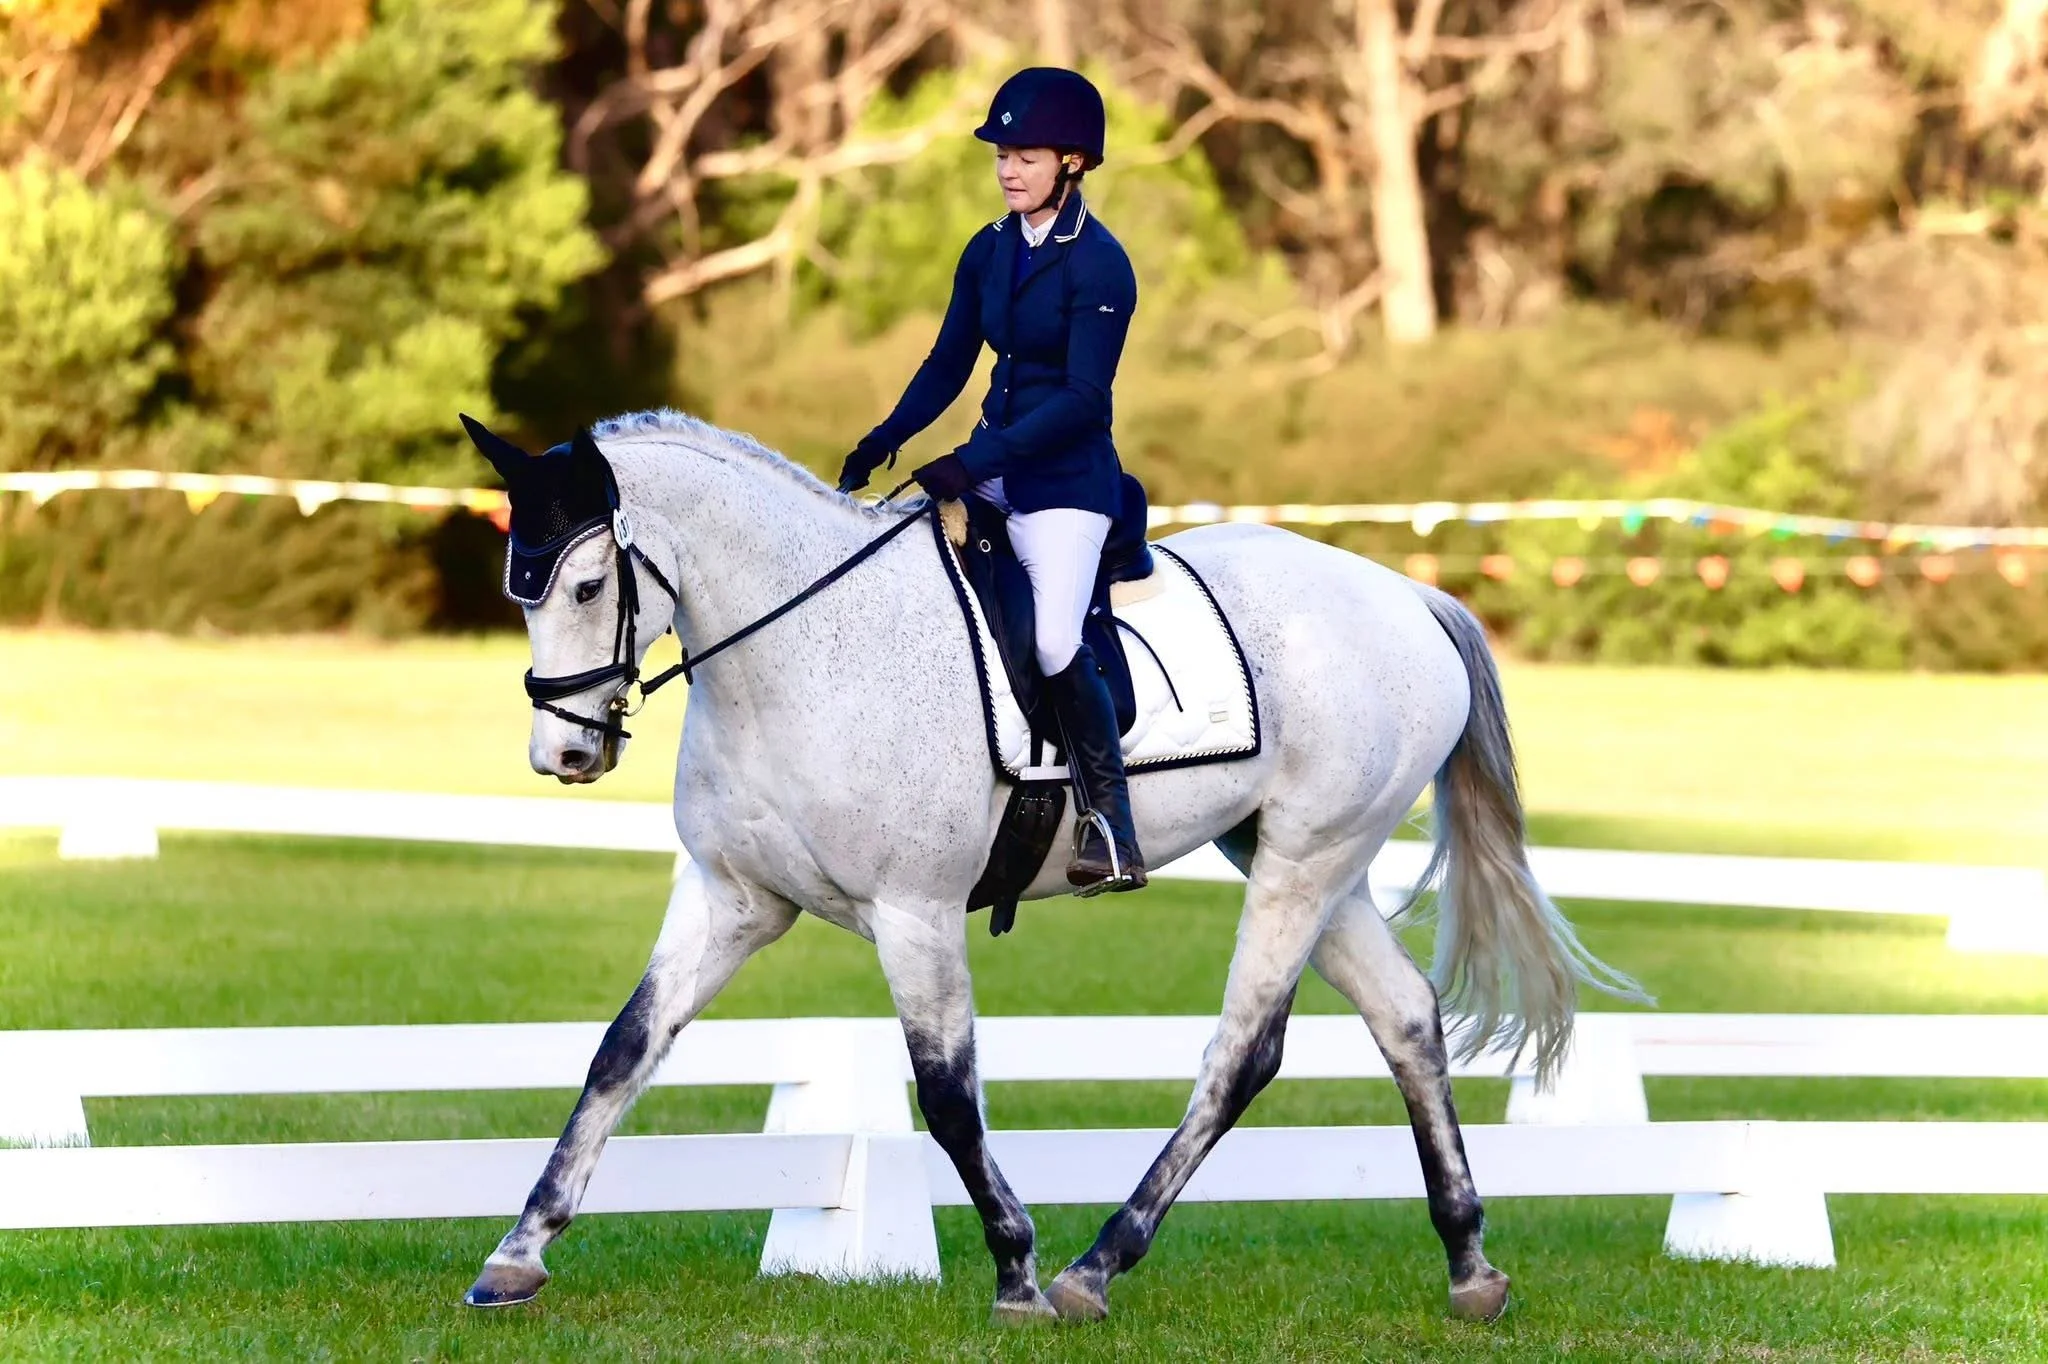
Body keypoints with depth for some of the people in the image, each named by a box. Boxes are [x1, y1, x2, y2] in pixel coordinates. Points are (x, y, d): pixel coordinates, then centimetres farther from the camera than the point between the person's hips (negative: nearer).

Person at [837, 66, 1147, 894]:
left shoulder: (1098, 265, -15)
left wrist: (977, 461, -26)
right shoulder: (989, 251, 7)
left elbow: (1083, 397, -20)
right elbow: (948, 364, 12)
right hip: (993, 466, 8)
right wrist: (885, 439, -4)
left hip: (1067, 476, -8)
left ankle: (1112, 826, -11)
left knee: (1055, 644, -21)